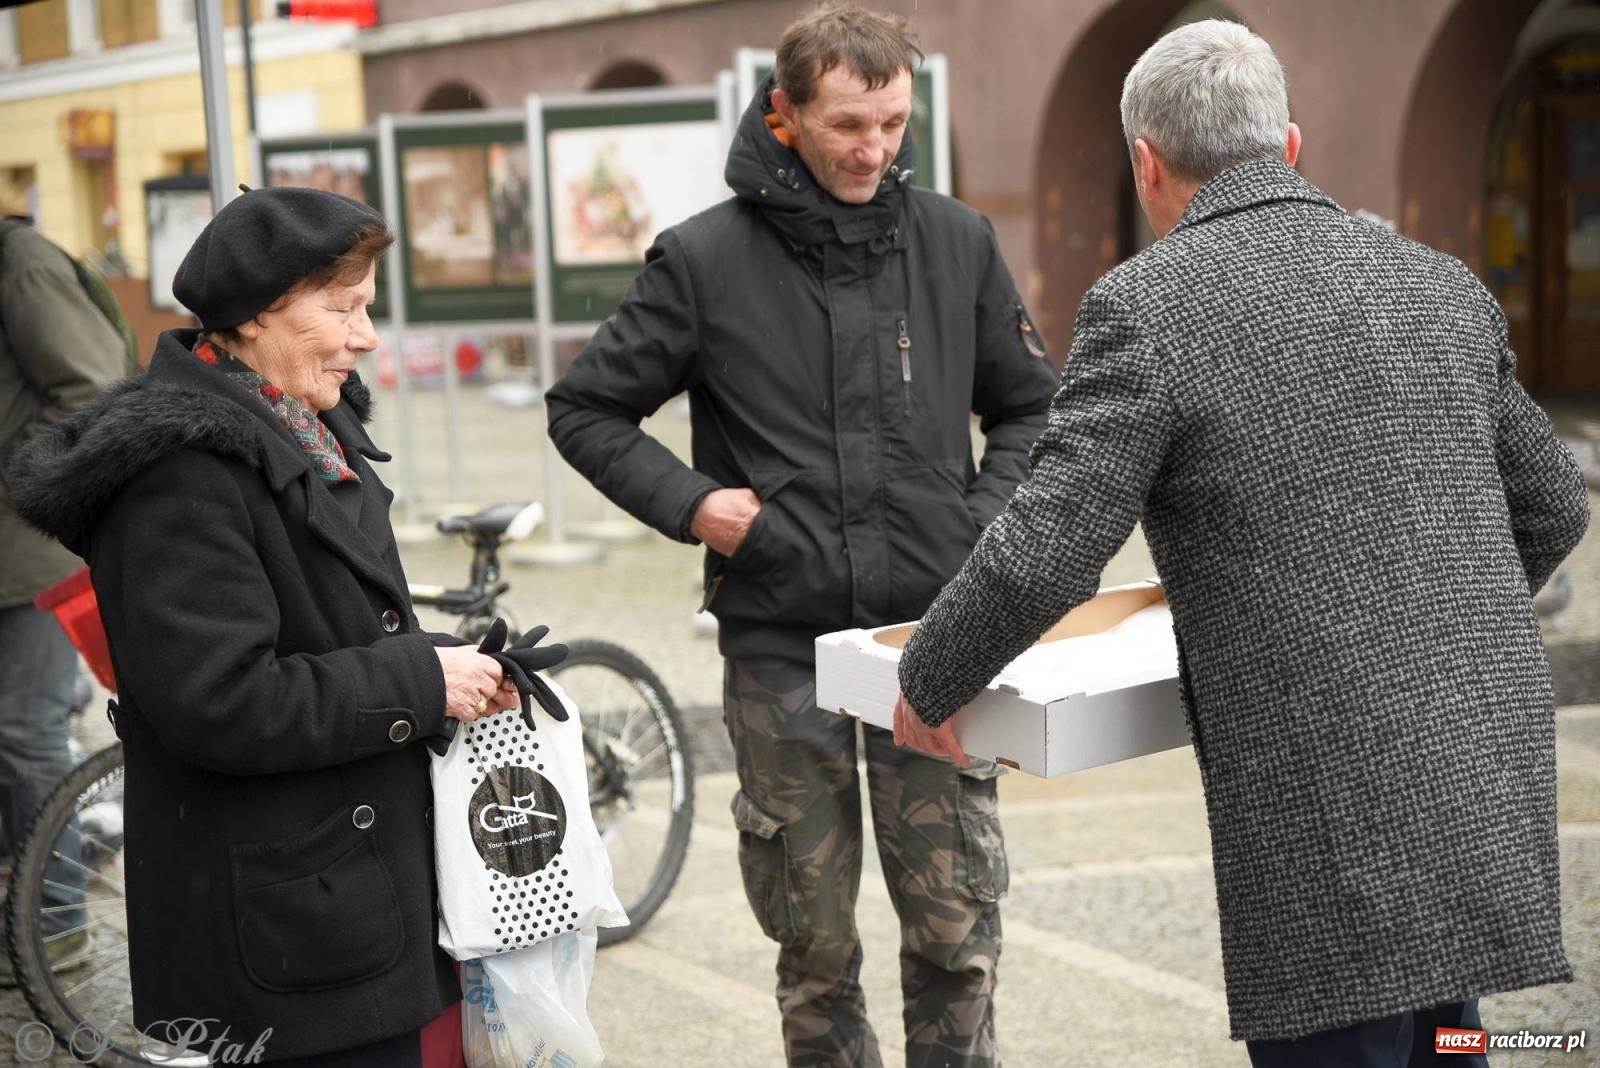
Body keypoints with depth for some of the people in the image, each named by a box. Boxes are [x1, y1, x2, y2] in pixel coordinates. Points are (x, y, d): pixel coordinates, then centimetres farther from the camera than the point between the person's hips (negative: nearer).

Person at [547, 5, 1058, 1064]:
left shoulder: (957, 241, 4)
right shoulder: (706, 258, -1)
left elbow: (1030, 408, 16)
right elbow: (586, 409, 8)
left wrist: (986, 519, 0)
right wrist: (689, 501, -6)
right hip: (780, 647, -1)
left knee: (957, 938, 4)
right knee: (816, 948, 10)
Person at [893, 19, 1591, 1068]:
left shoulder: (1150, 306, -9)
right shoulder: (1440, 284, 10)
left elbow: (1040, 558, -14)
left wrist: (927, 686, 4)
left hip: (1339, 802, -6)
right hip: (1494, 758, 7)